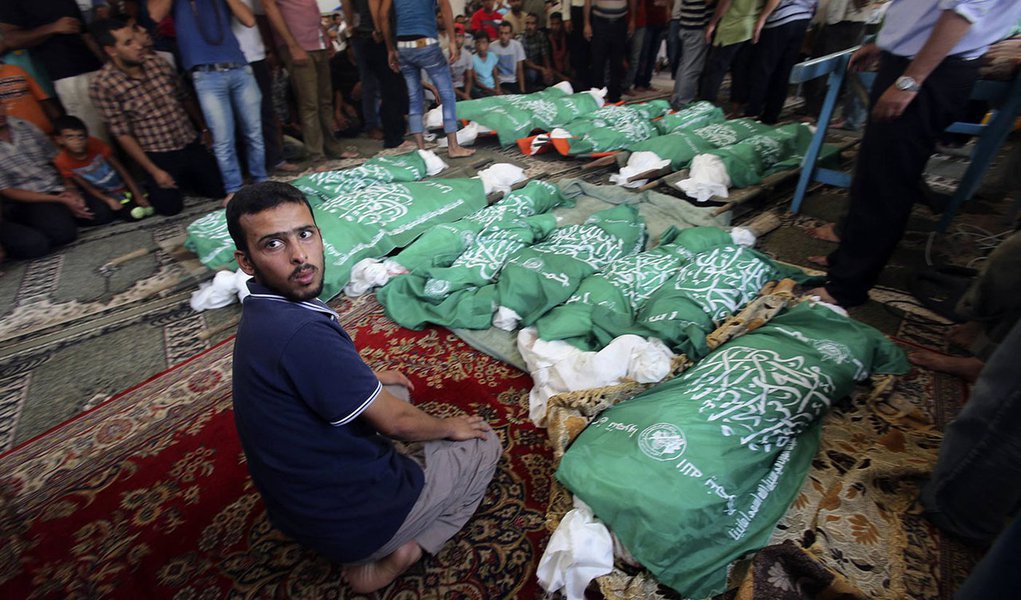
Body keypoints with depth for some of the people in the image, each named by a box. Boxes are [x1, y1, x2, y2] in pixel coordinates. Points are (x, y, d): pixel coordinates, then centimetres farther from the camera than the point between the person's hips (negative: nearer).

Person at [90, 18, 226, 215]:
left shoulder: (156, 62, -2)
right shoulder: (102, 85, -14)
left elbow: (184, 98, 11)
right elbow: (123, 134, -12)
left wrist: (204, 129, 11)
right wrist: (154, 171, -13)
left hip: (193, 146, 4)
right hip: (159, 157, -4)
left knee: (219, 190, 4)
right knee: (170, 206, -6)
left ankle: (183, 180, 33)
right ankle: (150, 186, 28)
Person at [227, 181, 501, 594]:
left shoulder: (265, 312, -3)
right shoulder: (301, 334, -33)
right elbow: (396, 422, -21)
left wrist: (370, 378, 21)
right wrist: (449, 427, -2)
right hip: (351, 518, -8)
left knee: (392, 391, 27)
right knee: (483, 444, 9)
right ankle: (392, 558, 3)